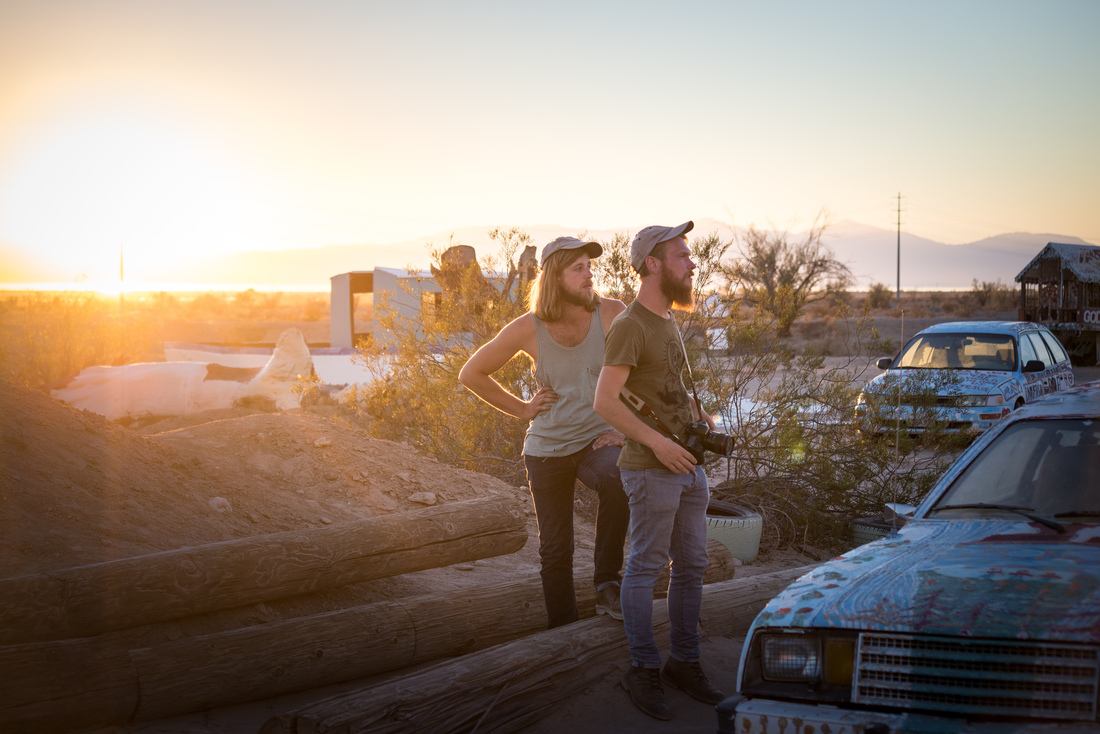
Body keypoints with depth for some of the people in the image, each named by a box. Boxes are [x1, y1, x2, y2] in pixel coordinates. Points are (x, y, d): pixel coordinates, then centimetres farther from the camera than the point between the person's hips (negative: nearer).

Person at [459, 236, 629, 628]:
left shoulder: (611, 313, -8)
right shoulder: (529, 328, -7)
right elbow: (471, 373, 4)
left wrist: (622, 428, -10)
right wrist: (521, 408, 0)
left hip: (598, 438, -1)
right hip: (547, 448, 1)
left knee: (616, 481, -36)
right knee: (555, 551, 8)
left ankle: (607, 584, -19)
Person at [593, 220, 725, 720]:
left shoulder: (667, 321, 15)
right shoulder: (629, 326, -13)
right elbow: (605, 401, -20)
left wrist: (701, 417, 10)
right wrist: (657, 442, -23)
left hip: (689, 467, 9)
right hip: (652, 471, -9)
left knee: (691, 566, 12)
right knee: (645, 568, 0)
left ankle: (684, 663, 22)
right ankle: (643, 670, 8)